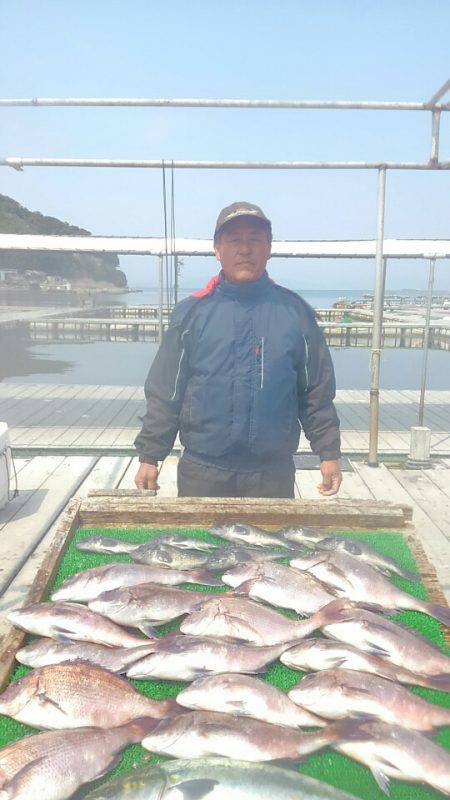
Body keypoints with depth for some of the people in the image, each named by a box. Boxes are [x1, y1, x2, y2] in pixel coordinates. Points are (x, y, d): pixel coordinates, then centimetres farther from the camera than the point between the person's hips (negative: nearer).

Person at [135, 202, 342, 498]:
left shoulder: (295, 312, 1)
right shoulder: (191, 312, 0)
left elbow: (318, 393, 5)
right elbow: (164, 394, 1)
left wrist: (329, 454, 2)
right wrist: (149, 457, -1)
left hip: (273, 473, 1)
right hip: (201, 472, 0)